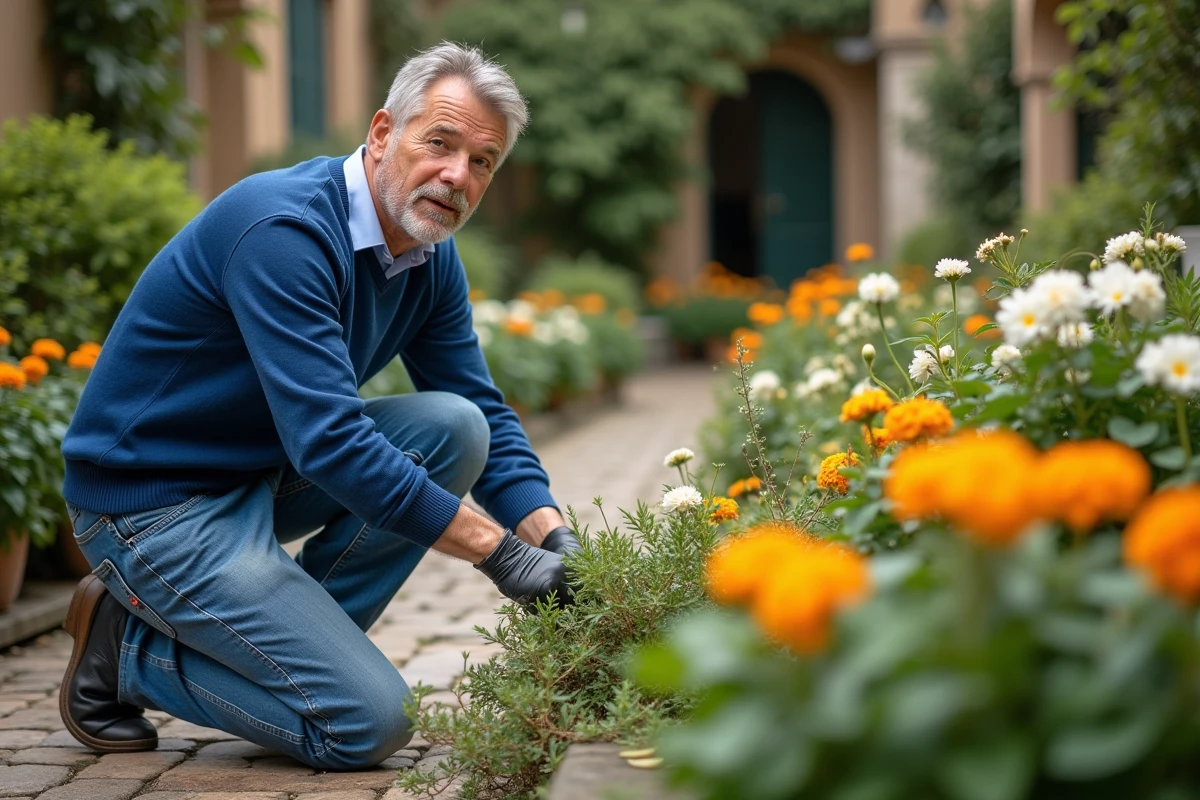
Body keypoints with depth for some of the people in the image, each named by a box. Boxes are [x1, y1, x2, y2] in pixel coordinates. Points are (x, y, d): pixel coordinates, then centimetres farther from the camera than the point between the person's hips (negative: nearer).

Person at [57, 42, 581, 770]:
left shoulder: (432, 260, 2)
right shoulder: (287, 229, -26)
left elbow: (486, 413, 6)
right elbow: (328, 441, -33)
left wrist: (557, 542, -12)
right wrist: (500, 553, -31)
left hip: (267, 476, 9)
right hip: (153, 501, -9)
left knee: (454, 427, -10)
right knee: (370, 723, -15)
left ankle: (294, 637, 1)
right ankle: (131, 647, 3)